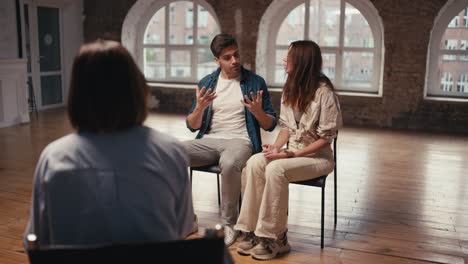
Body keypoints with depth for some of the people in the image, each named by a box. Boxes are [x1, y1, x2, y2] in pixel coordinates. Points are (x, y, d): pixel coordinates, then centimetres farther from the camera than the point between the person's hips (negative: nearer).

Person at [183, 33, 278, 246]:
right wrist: (200, 108, -12)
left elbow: (270, 125, 4)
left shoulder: (255, 82, 4)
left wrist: (258, 112, -18)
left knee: (229, 164, -39)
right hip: (209, 140, 3)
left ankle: (229, 223, -16)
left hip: (240, 140, -3)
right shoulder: (206, 83, 11)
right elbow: (192, 126, 9)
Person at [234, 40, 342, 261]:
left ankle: (274, 237, -19)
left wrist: (290, 154, -22)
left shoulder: (324, 92, -16)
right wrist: (276, 146, -10)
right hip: (292, 153, 6)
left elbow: (327, 137, -17)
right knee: (254, 163, -22)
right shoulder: (291, 89, 7)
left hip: (318, 157, -6)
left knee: (275, 169, -33)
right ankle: (254, 230, -17)